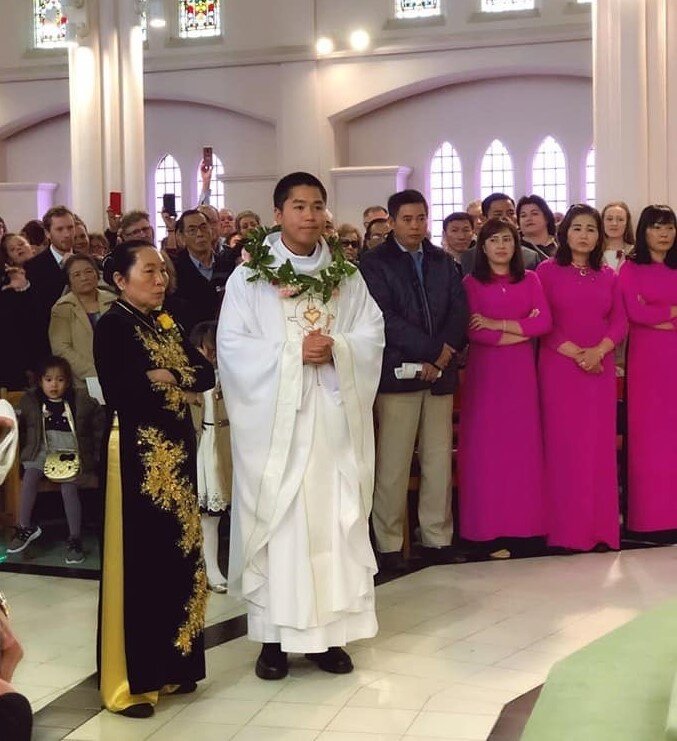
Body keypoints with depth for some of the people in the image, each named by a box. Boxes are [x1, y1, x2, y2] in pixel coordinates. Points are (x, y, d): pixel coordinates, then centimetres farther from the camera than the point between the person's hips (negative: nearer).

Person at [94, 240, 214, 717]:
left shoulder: (169, 325, 15)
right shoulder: (112, 326, -7)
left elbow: (207, 375, 6)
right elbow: (119, 391, -21)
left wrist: (169, 378, -12)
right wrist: (182, 379, -9)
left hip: (177, 450, 8)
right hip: (138, 454, -7)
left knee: (178, 555, 11)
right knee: (138, 561, -3)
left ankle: (170, 665, 22)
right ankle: (130, 680, 7)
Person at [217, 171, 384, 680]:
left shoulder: (346, 275, 9)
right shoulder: (250, 275, 0)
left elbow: (373, 336, 6)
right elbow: (232, 343, -6)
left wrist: (336, 349, -14)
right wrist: (293, 352, -16)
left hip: (334, 416, 3)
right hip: (273, 417, -2)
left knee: (335, 518, 3)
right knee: (275, 518, 0)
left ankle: (328, 631, 12)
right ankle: (274, 634, 9)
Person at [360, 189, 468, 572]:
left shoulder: (444, 261, 15)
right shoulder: (375, 263, 0)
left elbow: (460, 310, 7)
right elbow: (385, 317, -10)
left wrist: (444, 353, -9)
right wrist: (432, 350, -14)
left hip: (440, 373, 5)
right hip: (397, 373, -4)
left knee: (439, 461, 7)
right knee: (393, 465, -2)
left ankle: (438, 538, 16)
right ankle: (389, 544, 6)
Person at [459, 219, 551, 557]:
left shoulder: (529, 280, 9)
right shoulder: (471, 283, 0)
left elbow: (544, 322, -3)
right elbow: (474, 333, -11)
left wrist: (497, 324, -10)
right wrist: (523, 329, -8)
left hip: (521, 371, 3)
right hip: (485, 371, -3)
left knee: (522, 443, 3)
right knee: (487, 446, -1)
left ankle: (521, 521, 11)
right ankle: (488, 529, 2)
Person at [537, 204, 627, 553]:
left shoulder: (608, 276, 13)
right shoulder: (548, 270, 2)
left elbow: (620, 321, 6)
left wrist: (597, 351, -11)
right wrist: (576, 353, -13)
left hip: (600, 368, 4)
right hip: (560, 367, -3)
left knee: (600, 445, 3)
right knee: (565, 445, -4)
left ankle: (600, 527, 8)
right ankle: (568, 529, 0)